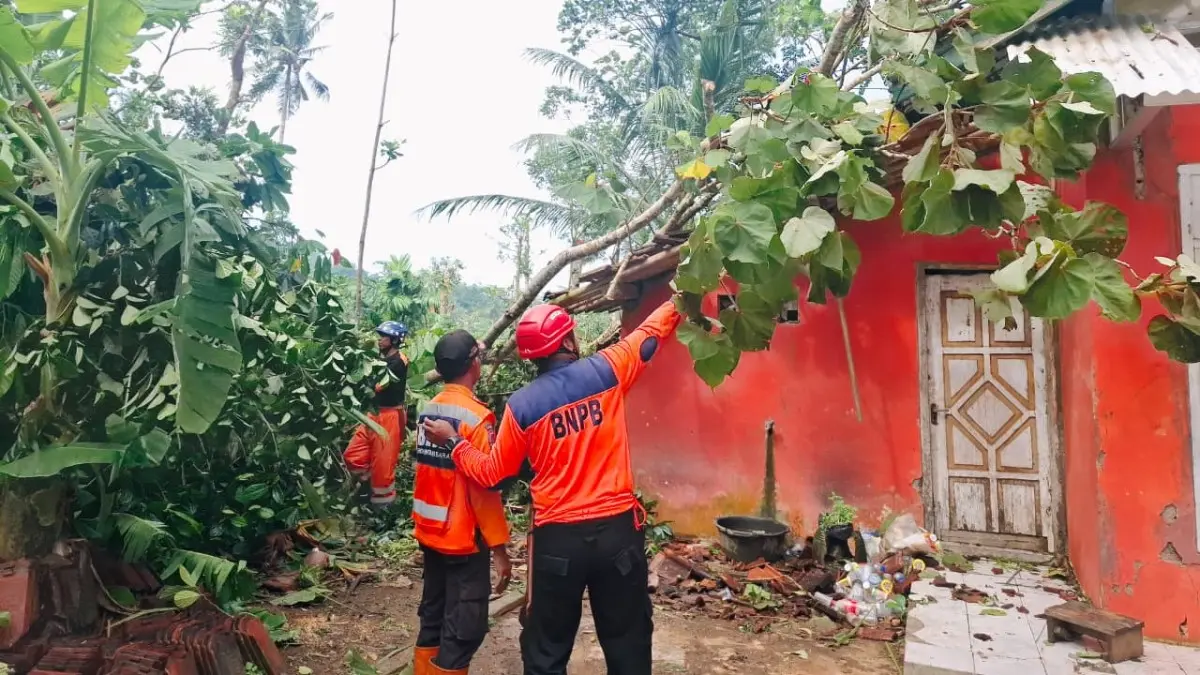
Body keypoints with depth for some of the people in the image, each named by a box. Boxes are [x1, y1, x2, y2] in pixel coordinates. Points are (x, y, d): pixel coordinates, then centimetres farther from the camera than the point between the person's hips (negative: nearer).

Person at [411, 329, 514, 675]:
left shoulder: (428, 410, 5)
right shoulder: (476, 416, -18)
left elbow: (429, 472, 10)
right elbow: (484, 488, -19)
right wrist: (500, 548, -14)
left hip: (429, 533, 8)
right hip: (464, 539, -8)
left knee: (433, 618, 18)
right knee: (464, 629, 2)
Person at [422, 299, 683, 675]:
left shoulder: (521, 405, -5)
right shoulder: (606, 370, -5)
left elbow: (491, 473, 3)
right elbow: (654, 331, 10)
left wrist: (453, 441, 17)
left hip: (557, 537, 0)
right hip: (618, 527, 0)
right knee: (627, 643, 14)